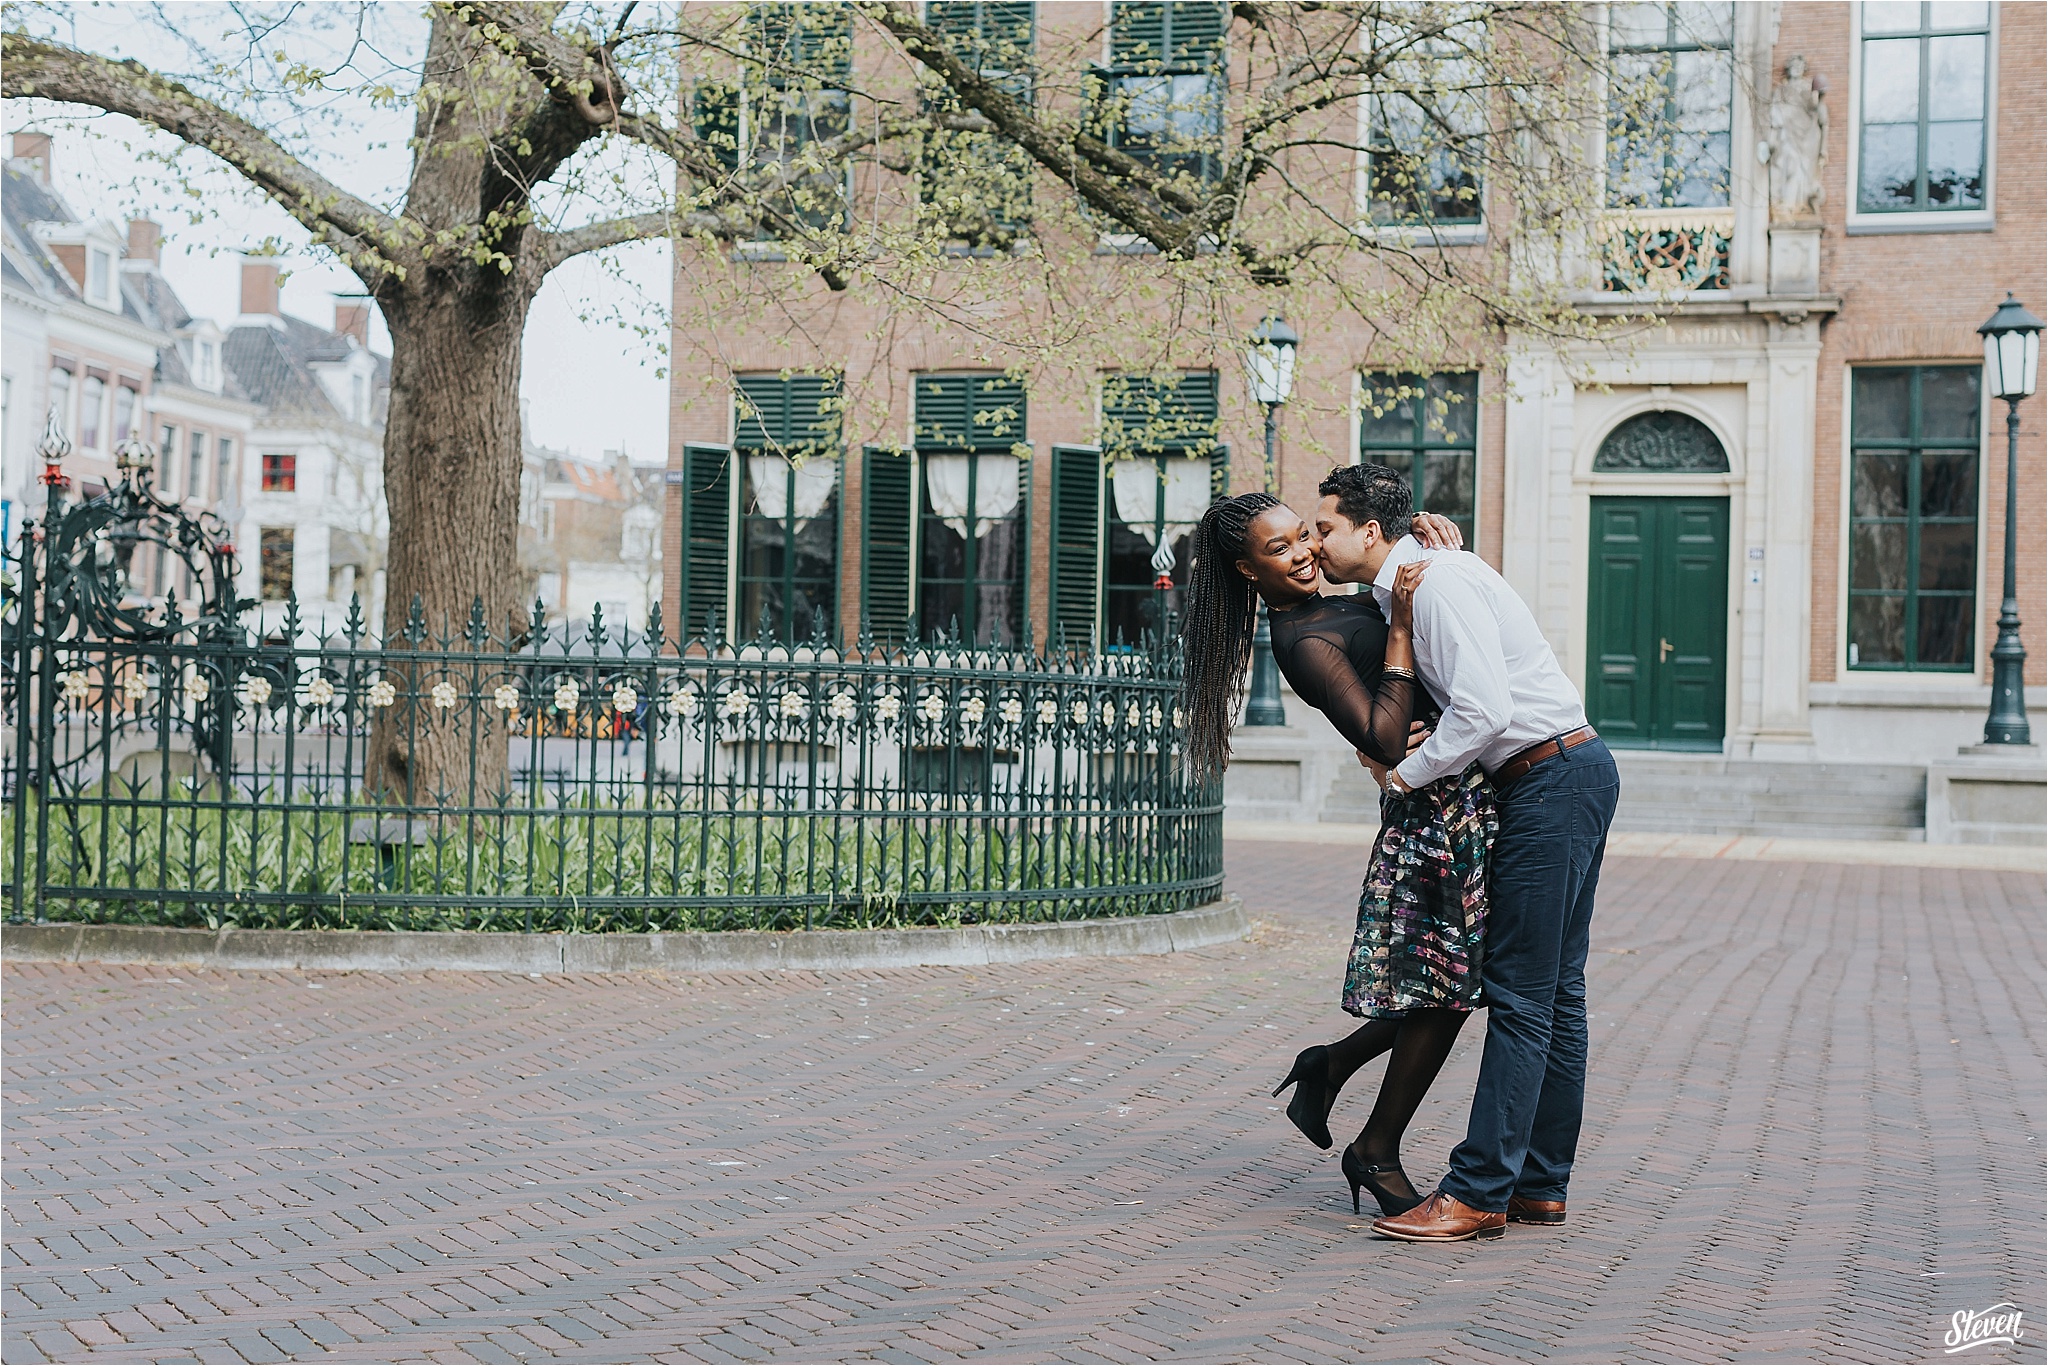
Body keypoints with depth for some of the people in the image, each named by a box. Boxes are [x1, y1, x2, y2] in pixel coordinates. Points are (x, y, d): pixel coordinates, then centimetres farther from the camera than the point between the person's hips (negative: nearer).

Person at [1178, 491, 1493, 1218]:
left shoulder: (1331, 607, 13)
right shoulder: (1305, 641, -15)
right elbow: (1386, 741, -24)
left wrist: (1433, 528, 2)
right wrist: (1399, 626, -23)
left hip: (1466, 797, 9)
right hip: (1435, 808, -9)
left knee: (1443, 984, 13)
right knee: (1443, 982, -1)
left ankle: (1330, 1065, 31)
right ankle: (1376, 1152, 15)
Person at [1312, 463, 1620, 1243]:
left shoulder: (1438, 583, -14)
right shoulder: (1403, 591, 17)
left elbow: (1485, 709, -24)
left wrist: (1409, 773, -10)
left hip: (1551, 782, -10)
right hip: (1572, 776, 10)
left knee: (1520, 994, -9)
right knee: (1554, 990, 11)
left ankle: (1478, 1193, -6)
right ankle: (1540, 1185, 16)